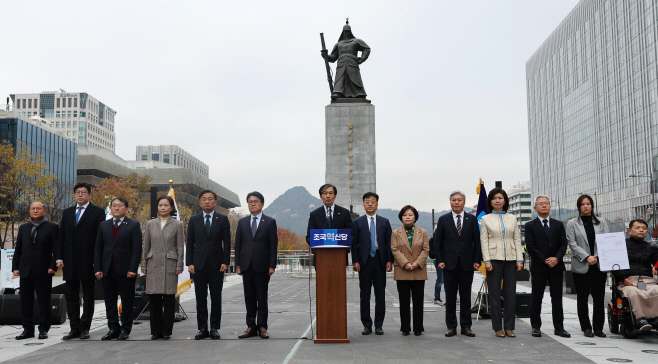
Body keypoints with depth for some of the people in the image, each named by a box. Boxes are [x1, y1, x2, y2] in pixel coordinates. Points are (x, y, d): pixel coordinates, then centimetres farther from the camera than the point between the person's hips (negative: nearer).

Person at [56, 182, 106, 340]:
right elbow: (61, 236, 13)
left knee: (88, 297, 4)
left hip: (88, 262, -4)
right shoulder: (67, 213, 14)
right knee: (71, 297, 8)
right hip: (70, 262, 5)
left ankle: (84, 328, 12)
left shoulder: (97, 212, 0)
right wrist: (59, 258, 3)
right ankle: (74, 329, 16)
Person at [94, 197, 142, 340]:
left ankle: (125, 329, 11)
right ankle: (113, 328, 16)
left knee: (127, 301, 2)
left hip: (125, 271, -4)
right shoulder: (103, 225, 12)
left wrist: (132, 269, -13)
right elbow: (98, 249, 11)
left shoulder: (133, 225, 1)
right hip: (108, 270, 4)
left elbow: (137, 249, -5)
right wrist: (98, 268, 2)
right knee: (109, 301, 7)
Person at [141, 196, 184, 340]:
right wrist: (143, 265, 8)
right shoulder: (150, 224, 11)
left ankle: (167, 331, 9)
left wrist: (179, 266, -4)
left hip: (170, 265, -2)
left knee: (169, 298, -1)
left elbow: (180, 247, 2)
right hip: (153, 265, 2)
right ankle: (156, 331, 12)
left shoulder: (177, 225, 4)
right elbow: (146, 246, 13)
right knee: (154, 298, 3)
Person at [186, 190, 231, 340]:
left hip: (216, 264, -1)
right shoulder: (194, 220, 8)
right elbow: (190, 243, 7)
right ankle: (202, 328, 11)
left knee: (216, 297, 2)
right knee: (200, 297, 3)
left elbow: (227, 242, 2)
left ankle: (214, 328, 9)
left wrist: (225, 262, -7)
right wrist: (189, 263, -2)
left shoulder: (222, 219, 4)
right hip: (199, 264, 1)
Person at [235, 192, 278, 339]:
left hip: (262, 265, -3)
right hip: (247, 265, 3)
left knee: (262, 298, 0)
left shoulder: (270, 222, 3)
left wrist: (272, 265, -7)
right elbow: (238, 244, 10)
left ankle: (262, 327, 6)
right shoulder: (242, 222, 12)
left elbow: (273, 245, 0)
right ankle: (251, 327, 12)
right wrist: (238, 265, 3)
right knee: (249, 297, 6)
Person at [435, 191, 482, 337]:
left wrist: (477, 260, -2)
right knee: (450, 296, 3)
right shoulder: (443, 219, 5)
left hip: (467, 263, 1)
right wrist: (439, 260, -4)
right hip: (449, 264, 0)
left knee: (466, 295, 6)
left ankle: (466, 326, 13)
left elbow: (477, 241, 6)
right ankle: (451, 326, 10)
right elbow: (438, 242, 4)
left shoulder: (472, 219, 7)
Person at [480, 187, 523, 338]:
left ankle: (509, 327, 10)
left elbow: (517, 240, 9)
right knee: (494, 293, 0)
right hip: (494, 259, -2)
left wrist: (519, 259, 0)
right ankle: (498, 327, 7)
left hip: (510, 259, 2)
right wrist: (487, 260, -9)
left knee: (511, 293, 2)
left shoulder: (512, 218, 12)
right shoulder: (486, 219, 6)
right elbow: (484, 241, 0)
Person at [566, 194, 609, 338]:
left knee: (599, 298, 1)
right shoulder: (572, 224, 5)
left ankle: (598, 327, 9)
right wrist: (587, 257, -14)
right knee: (582, 298, 4)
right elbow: (572, 244, -3)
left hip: (599, 265, 1)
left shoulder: (601, 223, 12)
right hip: (581, 266, -1)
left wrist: (597, 257, -12)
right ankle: (586, 328, 12)